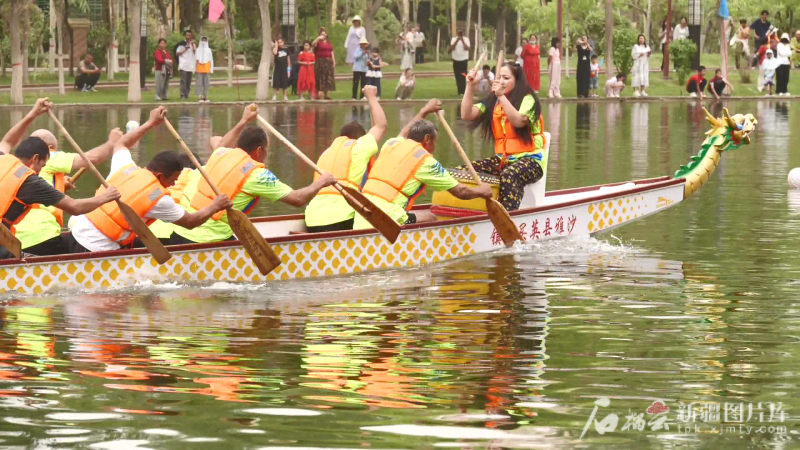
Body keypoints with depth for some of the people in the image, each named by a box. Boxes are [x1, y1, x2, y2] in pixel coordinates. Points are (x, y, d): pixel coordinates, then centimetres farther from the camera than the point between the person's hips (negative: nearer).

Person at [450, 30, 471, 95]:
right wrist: (457, 40, -16)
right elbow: (452, 48, -9)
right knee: (457, 76, 3)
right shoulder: (454, 39, 5)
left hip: (464, 60, -2)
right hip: (456, 60, 2)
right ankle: (459, 91, 9)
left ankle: (463, 91, -9)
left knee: (463, 76, -8)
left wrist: (462, 41, -18)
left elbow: (467, 48, -13)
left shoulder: (466, 40, 0)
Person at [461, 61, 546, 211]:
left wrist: (502, 96, -30)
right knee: (465, 171, -13)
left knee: (509, 175, -39)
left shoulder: (527, 100, -6)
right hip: (502, 159, 6)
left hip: (530, 160, -6)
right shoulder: (492, 101, 10)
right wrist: (470, 87, -8)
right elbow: (467, 115, 2)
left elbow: (519, 121, -25)